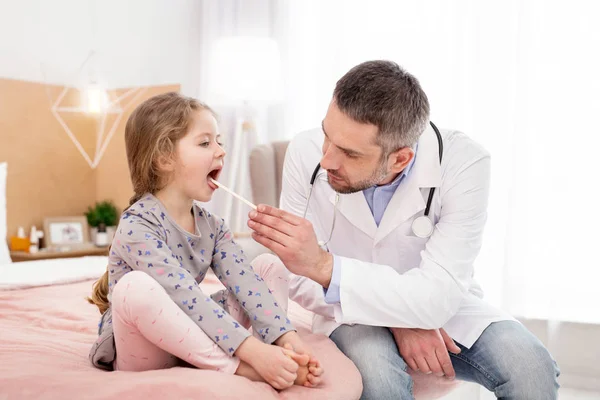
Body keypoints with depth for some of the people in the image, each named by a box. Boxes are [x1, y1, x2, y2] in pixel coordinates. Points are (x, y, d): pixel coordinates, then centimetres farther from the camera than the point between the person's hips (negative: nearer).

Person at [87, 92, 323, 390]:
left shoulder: (212, 225, 1)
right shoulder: (137, 225, -22)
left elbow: (245, 281, -11)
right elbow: (186, 297, -33)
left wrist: (287, 338, -26)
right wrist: (251, 351, -40)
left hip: (190, 343, 7)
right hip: (144, 351, -6)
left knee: (269, 266, 1)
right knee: (136, 287, -38)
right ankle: (241, 368, -29)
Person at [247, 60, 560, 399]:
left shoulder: (463, 164, -25)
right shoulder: (306, 154, -21)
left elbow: (437, 297, -30)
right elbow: (301, 278, -14)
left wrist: (324, 264, -42)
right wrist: (396, 321, -26)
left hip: (446, 308, 0)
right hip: (355, 315, 1)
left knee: (531, 368, -26)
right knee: (376, 371, -32)